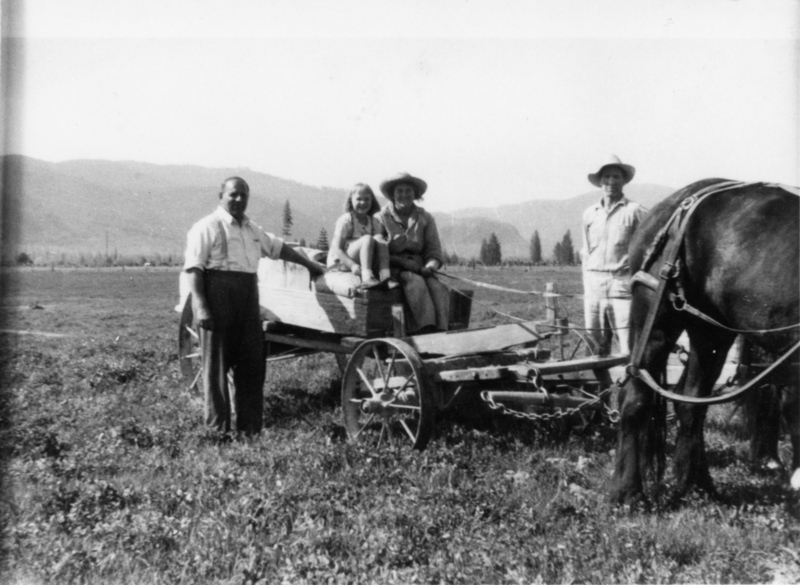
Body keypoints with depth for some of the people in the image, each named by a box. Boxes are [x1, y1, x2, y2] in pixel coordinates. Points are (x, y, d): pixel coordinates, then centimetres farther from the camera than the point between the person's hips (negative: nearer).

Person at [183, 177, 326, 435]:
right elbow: (194, 268, -10)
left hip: (248, 298, 7)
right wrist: (200, 306, -20)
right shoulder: (207, 227, -3)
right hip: (217, 297, -7)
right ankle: (218, 427, 8)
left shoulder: (251, 229, 19)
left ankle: (250, 425, 15)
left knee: (253, 362, 6)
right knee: (217, 363, -1)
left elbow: (277, 247, 31)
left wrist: (310, 265, 35)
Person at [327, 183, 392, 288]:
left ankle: (384, 276, -38)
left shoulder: (373, 222, 8)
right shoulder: (346, 220, -11)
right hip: (341, 261, -6)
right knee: (367, 239, -28)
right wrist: (353, 265, -31)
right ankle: (367, 276, -46)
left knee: (382, 245, -17)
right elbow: (337, 249, -16)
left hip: (360, 260, 6)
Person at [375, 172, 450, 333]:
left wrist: (430, 266, -13)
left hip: (418, 268, 3)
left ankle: (441, 331, -37)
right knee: (416, 282, -33)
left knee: (438, 286, -27)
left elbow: (434, 251, 10)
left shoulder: (425, 218, 13)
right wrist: (402, 261, -17)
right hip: (393, 268, -3)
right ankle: (426, 329, -44)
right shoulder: (381, 218, 5)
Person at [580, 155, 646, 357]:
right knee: (596, 349, 8)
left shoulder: (634, 211, 1)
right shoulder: (589, 214, 13)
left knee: (630, 349, -7)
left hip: (623, 286, -4)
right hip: (594, 287, 4)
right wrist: (586, 289, 13)